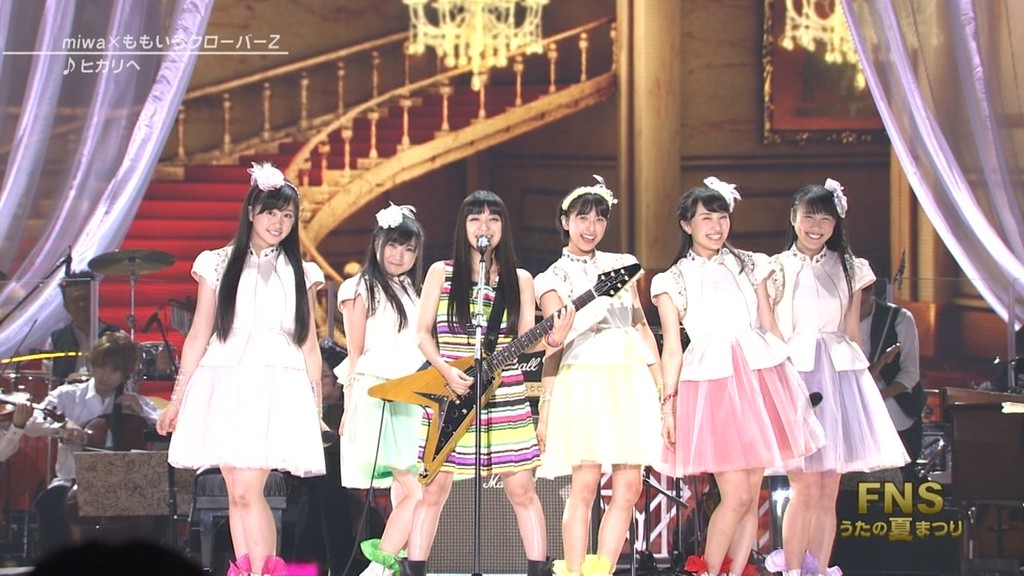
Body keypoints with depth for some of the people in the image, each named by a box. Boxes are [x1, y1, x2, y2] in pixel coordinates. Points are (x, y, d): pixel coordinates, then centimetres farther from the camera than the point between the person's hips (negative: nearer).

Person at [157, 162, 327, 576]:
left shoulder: (301, 274, 13)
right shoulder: (218, 265, 11)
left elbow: (309, 346, 14)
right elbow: (198, 336, 10)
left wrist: (316, 410, 9)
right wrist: (177, 398, 7)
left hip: (278, 390, -1)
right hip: (225, 385, 1)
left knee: (248, 490, -15)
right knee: (236, 493, 0)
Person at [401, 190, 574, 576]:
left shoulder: (519, 280, 7)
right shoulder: (441, 273, 4)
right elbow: (423, 331, 2)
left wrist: (551, 339, -18)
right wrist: (446, 371, -13)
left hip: (505, 400, 1)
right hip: (448, 398, -1)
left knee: (521, 489, 0)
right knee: (435, 489, 1)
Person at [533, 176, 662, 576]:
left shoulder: (622, 265, 17)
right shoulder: (553, 279, 6)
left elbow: (642, 327, 17)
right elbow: (553, 346, 2)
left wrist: (662, 386, 11)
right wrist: (545, 411, -5)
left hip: (631, 380, 4)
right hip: (584, 381, -4)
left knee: (629, 489, -4)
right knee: (585, 485, -13)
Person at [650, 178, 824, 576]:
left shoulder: (749, 266, 13)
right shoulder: (673, 281, 6)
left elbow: (770, 327, 13)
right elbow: (672, 349, 3)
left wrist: (790, 380, 9)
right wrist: (667, 404, -4)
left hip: (759, 379, 3)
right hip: (711, 384, -3)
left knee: (751, 495, 3)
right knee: (736, 496, -10)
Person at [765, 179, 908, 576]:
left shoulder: (849, 269, 11)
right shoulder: (777, 270, 3)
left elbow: (853, 332, 13)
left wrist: (856, 377, 8)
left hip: (839, 377, 3)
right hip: (794, 375, -3)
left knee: (828, 493, 3)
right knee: (806, 489, -10)